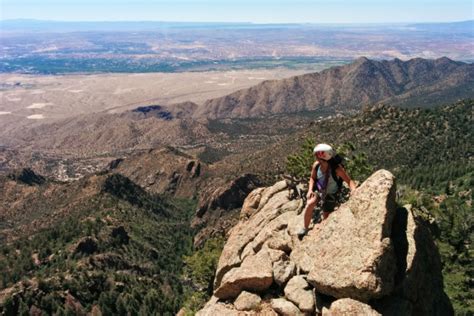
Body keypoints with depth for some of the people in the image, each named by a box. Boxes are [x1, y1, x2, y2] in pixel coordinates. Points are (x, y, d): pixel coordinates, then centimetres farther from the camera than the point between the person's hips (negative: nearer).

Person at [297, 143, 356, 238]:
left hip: (330, 194, -2)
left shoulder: (337, 168, -31)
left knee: (326, 218, 6)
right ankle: (305, 228, -8)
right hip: (318, 190, 2)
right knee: (310, 204, -25)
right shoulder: (316, 165, -19)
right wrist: (310, 190, -16)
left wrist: (353, 190, -48)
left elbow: (349, 181, -29)